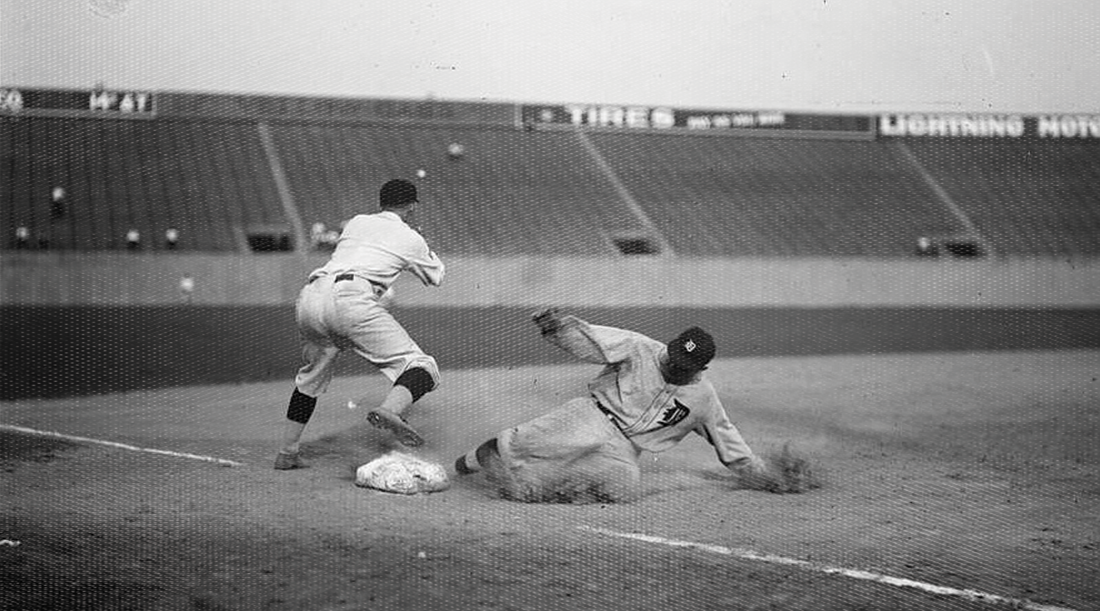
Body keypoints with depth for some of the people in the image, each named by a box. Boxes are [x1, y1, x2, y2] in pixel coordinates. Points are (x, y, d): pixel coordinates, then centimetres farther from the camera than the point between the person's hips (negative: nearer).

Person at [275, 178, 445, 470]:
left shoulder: (357, 222, 29)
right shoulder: (410, 238, 20)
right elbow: (436, 276, 37)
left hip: (310, 296, 6)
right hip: (351, 299, -6)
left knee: (313, 373, 29)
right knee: (421, 367, -6)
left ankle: (287, 452, 31)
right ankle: (389, 410, -38)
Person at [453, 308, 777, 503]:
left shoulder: (703, 397, 8)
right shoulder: (640, 349, -3)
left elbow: (726, 435, 20)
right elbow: (589, 339, -12)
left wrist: (760, 472, 22)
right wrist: (557, 324, -30)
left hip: (624, 448, 3)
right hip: (595, 416, -3)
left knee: (626, 482, -29)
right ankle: (481, 456, -14)